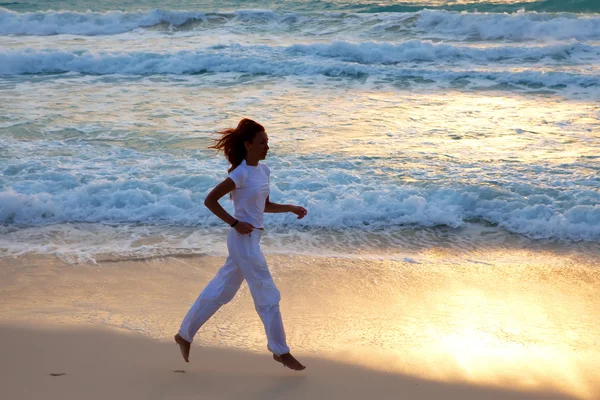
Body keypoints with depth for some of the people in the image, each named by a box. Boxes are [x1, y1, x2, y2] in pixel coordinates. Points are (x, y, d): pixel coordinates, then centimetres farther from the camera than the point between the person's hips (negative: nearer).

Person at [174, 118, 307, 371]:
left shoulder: (263, 170, 8)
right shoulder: (241, 173, -17)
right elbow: (210, 200, -16)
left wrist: (290, 208, 5)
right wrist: (235, 223, -18)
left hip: (251, 240, 9)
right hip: (244, 240, -9)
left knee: (219, 291, 17)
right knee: (268, 296, -1)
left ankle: (185, 335, 29)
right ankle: (281, 351, 11)